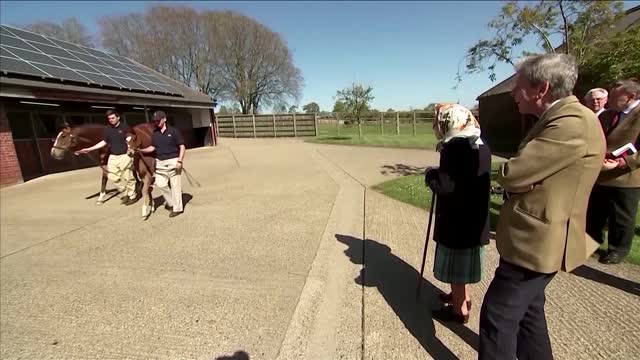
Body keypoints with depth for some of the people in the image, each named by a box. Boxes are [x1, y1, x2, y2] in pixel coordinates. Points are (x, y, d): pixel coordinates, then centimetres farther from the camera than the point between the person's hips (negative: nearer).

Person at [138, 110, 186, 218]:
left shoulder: (173, 131, -6)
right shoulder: (155, 133, 9)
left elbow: (182, 146, -7)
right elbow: (152, 147, 14)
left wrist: (180, 161, -15)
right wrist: (140, 150, -3)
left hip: (173, 161, -5)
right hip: (160, 162, 6)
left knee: (175, 185, 0)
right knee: (160, 184, 7)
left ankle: (177, 208, 11)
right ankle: (170, 202, 30)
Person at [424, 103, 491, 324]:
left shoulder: (454, 146, -22)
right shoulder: (481, 145, 7)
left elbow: (444, 185, -26)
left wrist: (430, 174, -8)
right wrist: (439, 174, 9)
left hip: (457, 219, -9)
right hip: (475, 216, 9)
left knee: (456, 264, 8)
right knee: (463, 263, 25)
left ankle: (459, 310, 25)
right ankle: (463, 297, 43)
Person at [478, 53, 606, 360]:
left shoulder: (573, 123, -22)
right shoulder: (560, 117, 11)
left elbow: (511, 175, -24)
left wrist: (505, 173, -4)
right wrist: (517, 173, -5)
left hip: (537, 242, -10)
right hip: (534, 236, 10)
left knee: (498, 314, 3)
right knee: (527, 309, 24)